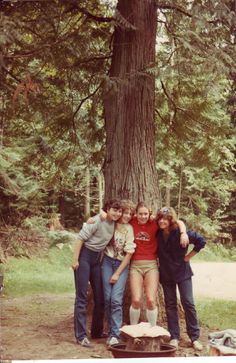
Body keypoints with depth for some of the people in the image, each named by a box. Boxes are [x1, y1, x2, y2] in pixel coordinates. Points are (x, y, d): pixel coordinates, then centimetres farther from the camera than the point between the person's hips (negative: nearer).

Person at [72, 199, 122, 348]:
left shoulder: (114, 224, 3)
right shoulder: (97, 221, -17)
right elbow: (81, 238, -17)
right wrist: (75, 260, -18)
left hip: (97, 259, 7)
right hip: (85, 256, -7)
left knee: (100, 296, 10)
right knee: (82, 297, -5)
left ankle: (97, 331, 24)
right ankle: (81, 336, -2)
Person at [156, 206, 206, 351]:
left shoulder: (180, 232, -18)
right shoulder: (158, 233, -4)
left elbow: (201, 241, -18)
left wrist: (188, 256, -12)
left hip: (182, 272, -4)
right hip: (166, 274, 4)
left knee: (188, 303, -5)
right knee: (170, 305, 7)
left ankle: (195, 337, 6)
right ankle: (174, 337, 14)